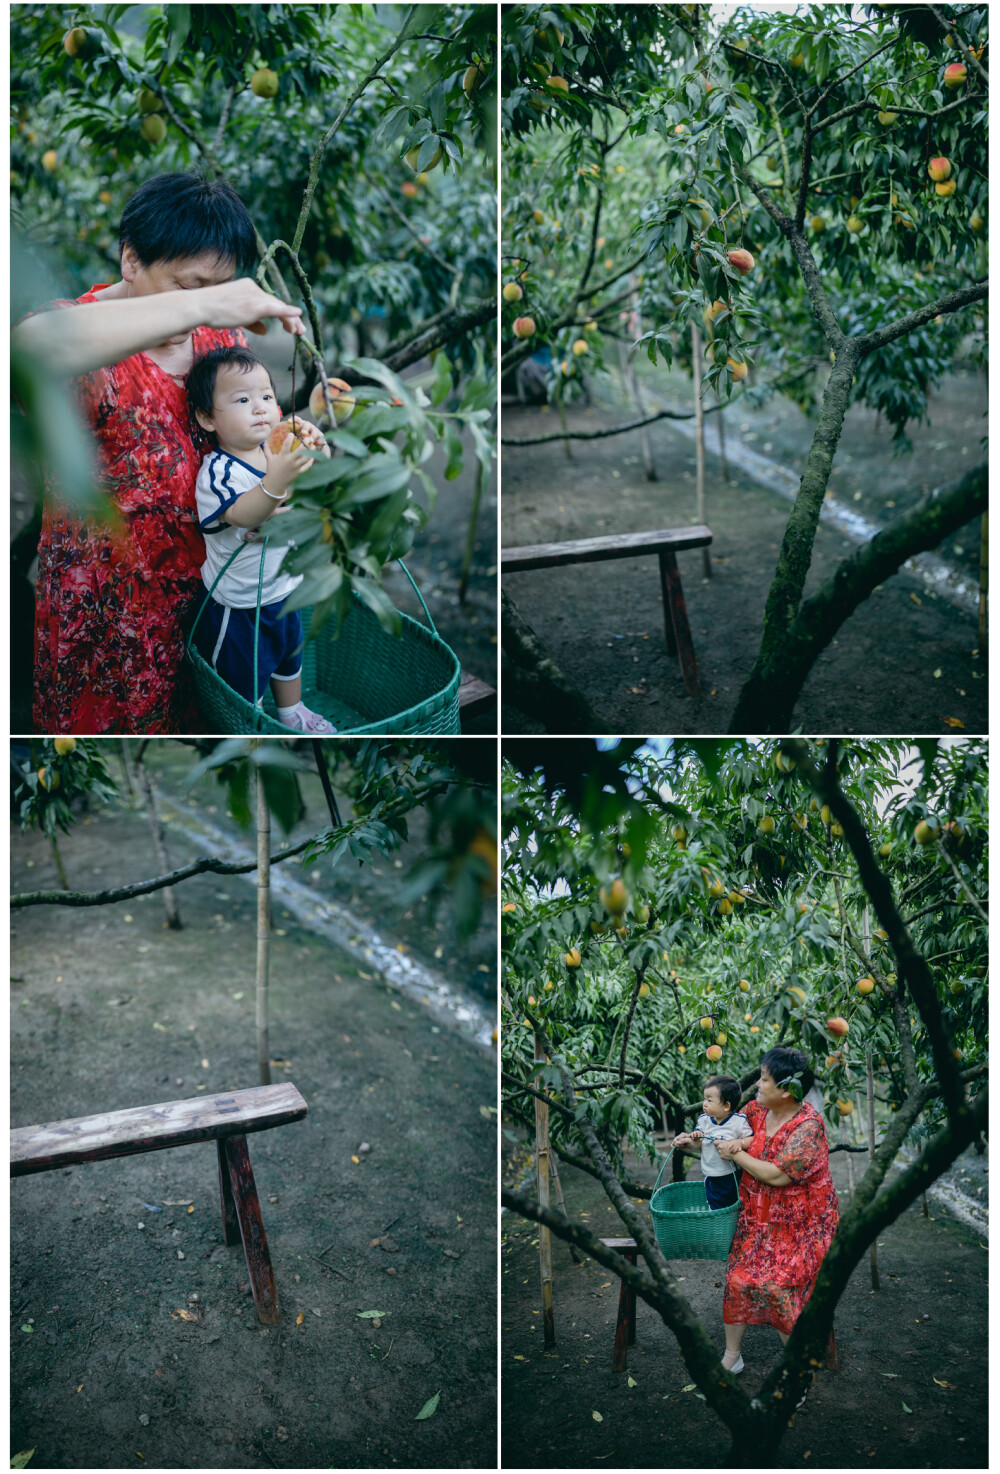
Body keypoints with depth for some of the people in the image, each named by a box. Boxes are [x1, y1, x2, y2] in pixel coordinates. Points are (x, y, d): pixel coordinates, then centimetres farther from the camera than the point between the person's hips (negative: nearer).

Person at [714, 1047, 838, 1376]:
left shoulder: (808, 1126, -21)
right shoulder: (757, 1109, 0)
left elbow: (777, 1175, -25)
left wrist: (736, 1154, -16)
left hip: (797, 1222, -6)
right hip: (757, 1216, 6)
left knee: (780, 1286, -17)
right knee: (738, 1277, -9)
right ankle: (732, 1355, 6)